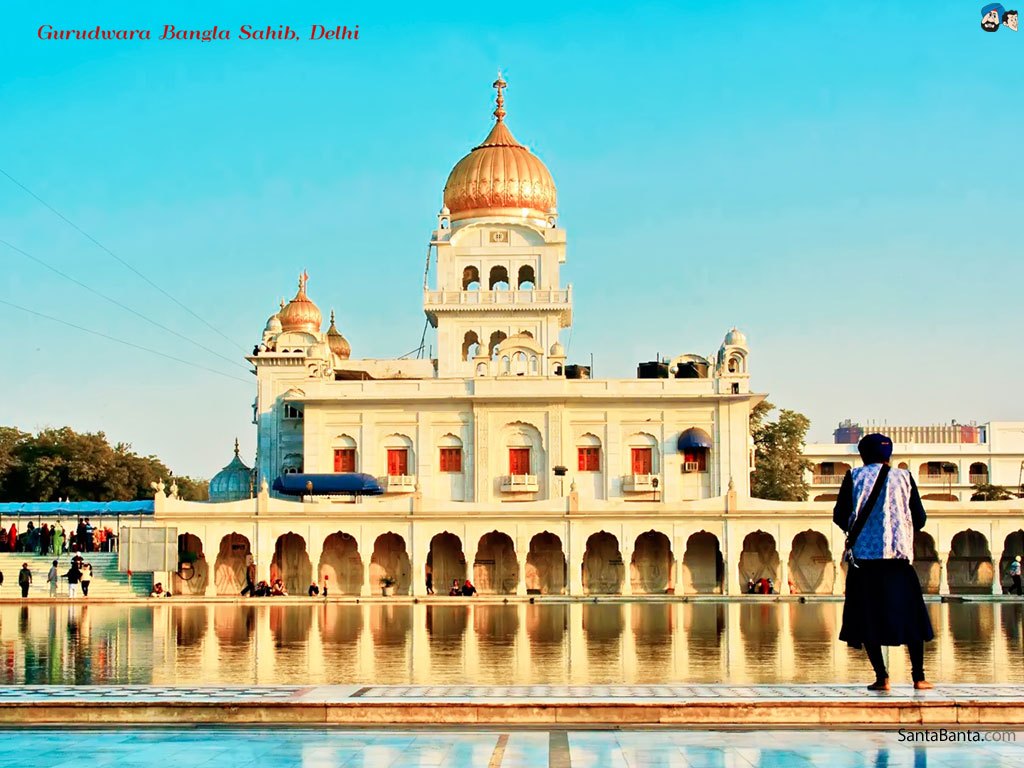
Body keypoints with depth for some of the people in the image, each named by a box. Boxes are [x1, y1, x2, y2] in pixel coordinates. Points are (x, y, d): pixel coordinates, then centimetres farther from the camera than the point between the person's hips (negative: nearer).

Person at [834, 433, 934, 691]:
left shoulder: (854, 477, 2)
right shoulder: (903, 477, 5)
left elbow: (840, 517, 1)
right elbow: (919, 520, 7)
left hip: (863, 556, -1)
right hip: (898, 555, 1)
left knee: (867, 619, 5)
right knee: (911, 617, 10)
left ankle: (881, 677, -2)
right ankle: (918, 676, 6)